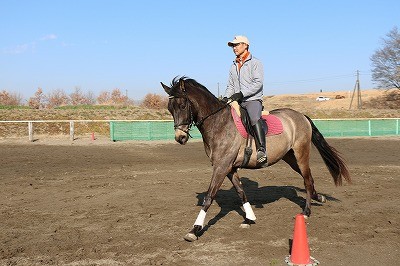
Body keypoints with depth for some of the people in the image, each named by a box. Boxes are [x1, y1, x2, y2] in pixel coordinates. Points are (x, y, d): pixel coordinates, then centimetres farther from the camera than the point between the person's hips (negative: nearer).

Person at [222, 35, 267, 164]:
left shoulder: (255, 63, -1)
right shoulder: (233, 66, 20)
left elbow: (258, 83, -13)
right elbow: (230, 86, 21)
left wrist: (241, 93, -22)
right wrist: (226, 98, 0)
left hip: (253, 100, -7)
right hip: (236, 101, 7)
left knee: (254, 119, -35)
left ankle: (261, 150, -41)